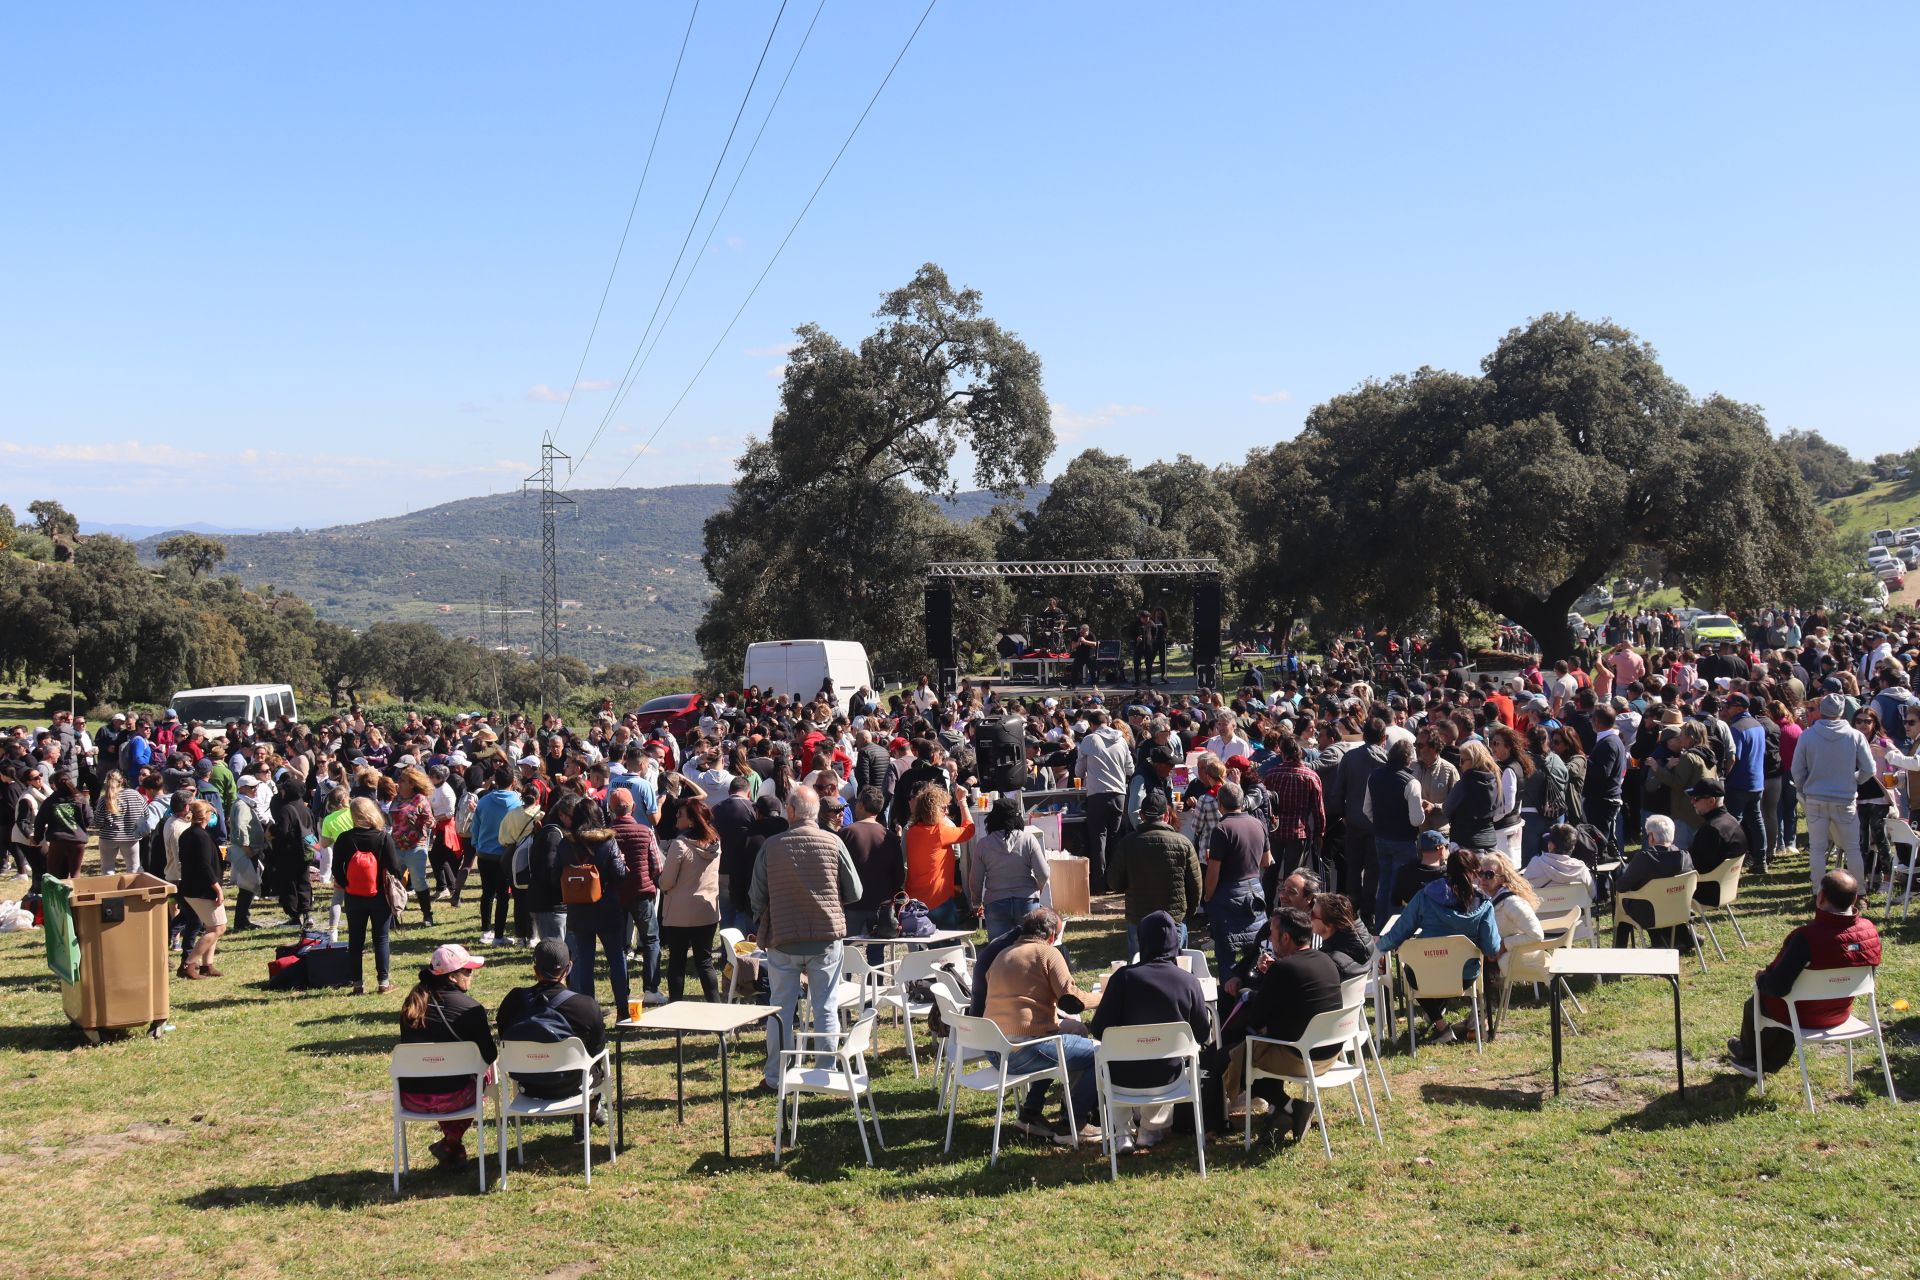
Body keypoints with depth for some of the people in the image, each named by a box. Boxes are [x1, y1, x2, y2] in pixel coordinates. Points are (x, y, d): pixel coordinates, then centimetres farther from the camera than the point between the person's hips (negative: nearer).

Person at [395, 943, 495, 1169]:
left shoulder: (411, 1005, 4)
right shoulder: (470, 1008, -10)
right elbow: (490, 1055, -3)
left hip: (411, 1100, 5)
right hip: (450, 1099, -5)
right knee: (485, 1072, 25)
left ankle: (452, 1146, 32)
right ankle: (452, 1142, 19)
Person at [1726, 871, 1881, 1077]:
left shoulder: (1807, 937, -37)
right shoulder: (1870, 931, -19)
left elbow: (1778, 986, -31)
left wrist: (1761, 978, -10)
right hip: (1840, 1013, 5)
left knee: (1753, 1004, 27)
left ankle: (1747, 1053, 52)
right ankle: (1768, 1063, 48)